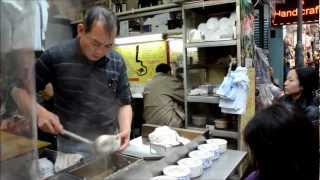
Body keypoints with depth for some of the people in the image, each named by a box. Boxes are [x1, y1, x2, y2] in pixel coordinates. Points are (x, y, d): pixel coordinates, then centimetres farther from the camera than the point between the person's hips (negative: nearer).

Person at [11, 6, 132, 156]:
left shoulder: (117, 63, -2)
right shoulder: (55, 56, -9)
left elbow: (124, 103, 4)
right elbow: (20, 90, 0)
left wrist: (125, 129, -14)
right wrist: (39, 112, -19)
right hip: (72, 147, -2)